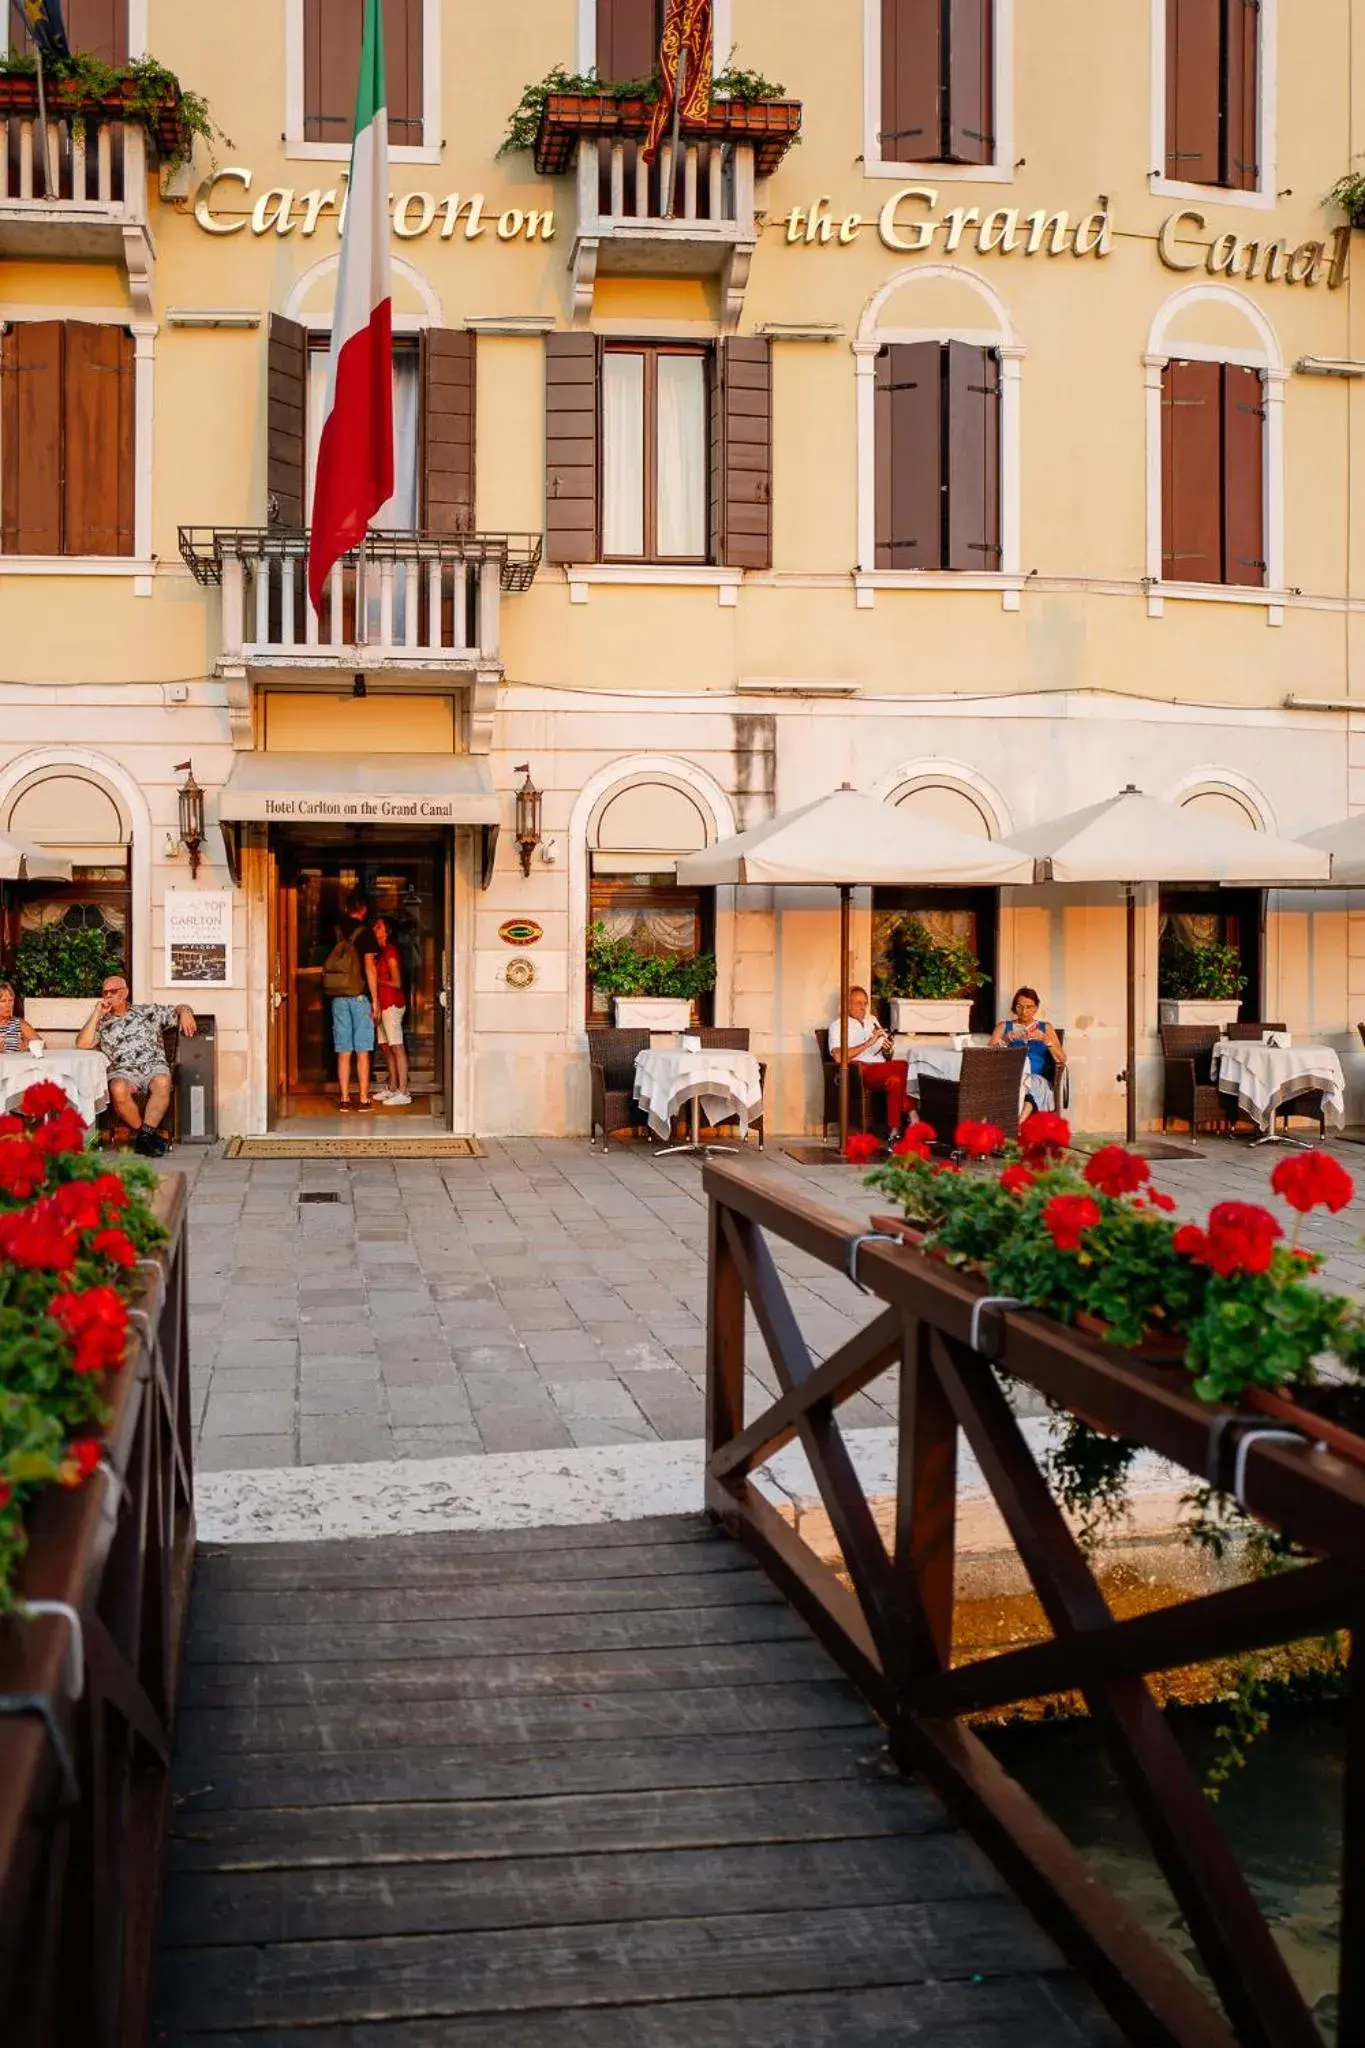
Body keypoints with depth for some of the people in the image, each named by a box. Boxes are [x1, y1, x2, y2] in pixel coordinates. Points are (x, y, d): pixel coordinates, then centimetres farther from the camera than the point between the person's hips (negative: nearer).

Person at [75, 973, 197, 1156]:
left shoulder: (148, 1010, 22)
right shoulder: (101, 1023, 22)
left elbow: (179, 1008, 26)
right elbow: (82, 1044, 6)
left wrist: (184, 1013, 1)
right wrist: (97, 1014, 6)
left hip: (154, 1066, 0)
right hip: (123, 1071, 0)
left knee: (162, 1083, -37)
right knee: (118, 1089, -37)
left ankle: (145, 1135, -32)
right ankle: (150, 1134, -24)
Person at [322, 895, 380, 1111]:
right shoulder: (364, 932, -5)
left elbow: (328, 966, 11)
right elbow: (369, 967, -10)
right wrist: (375, 1000, -8)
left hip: (338, 997, 4)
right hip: (360, 996, -4)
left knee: (343, 1052, 6)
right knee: (362, 1052, 0)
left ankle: (344, 1099, 6)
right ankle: (364, 1099, 1)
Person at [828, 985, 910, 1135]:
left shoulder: (872, 1021, 26)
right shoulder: (838, 1026, 6)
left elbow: (888, 1058, 26)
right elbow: (838, 1057, -13)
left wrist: (888, 1051, 1)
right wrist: (868, 1043, -15)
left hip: (881, 1073, 6)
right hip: (859, 1073, -6)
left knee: (894, 1081, -32)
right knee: (902, 1066, -30)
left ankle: (894, 1132, -35)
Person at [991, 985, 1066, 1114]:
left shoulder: (1046, 1028, 19)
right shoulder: (1003, 1027, 20)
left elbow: (1062, 1061, 8)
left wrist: (1045, 1039, -7)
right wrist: (1005, 1039, -10)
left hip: (1037, 1080, 0)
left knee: (1028, 1082, -37)